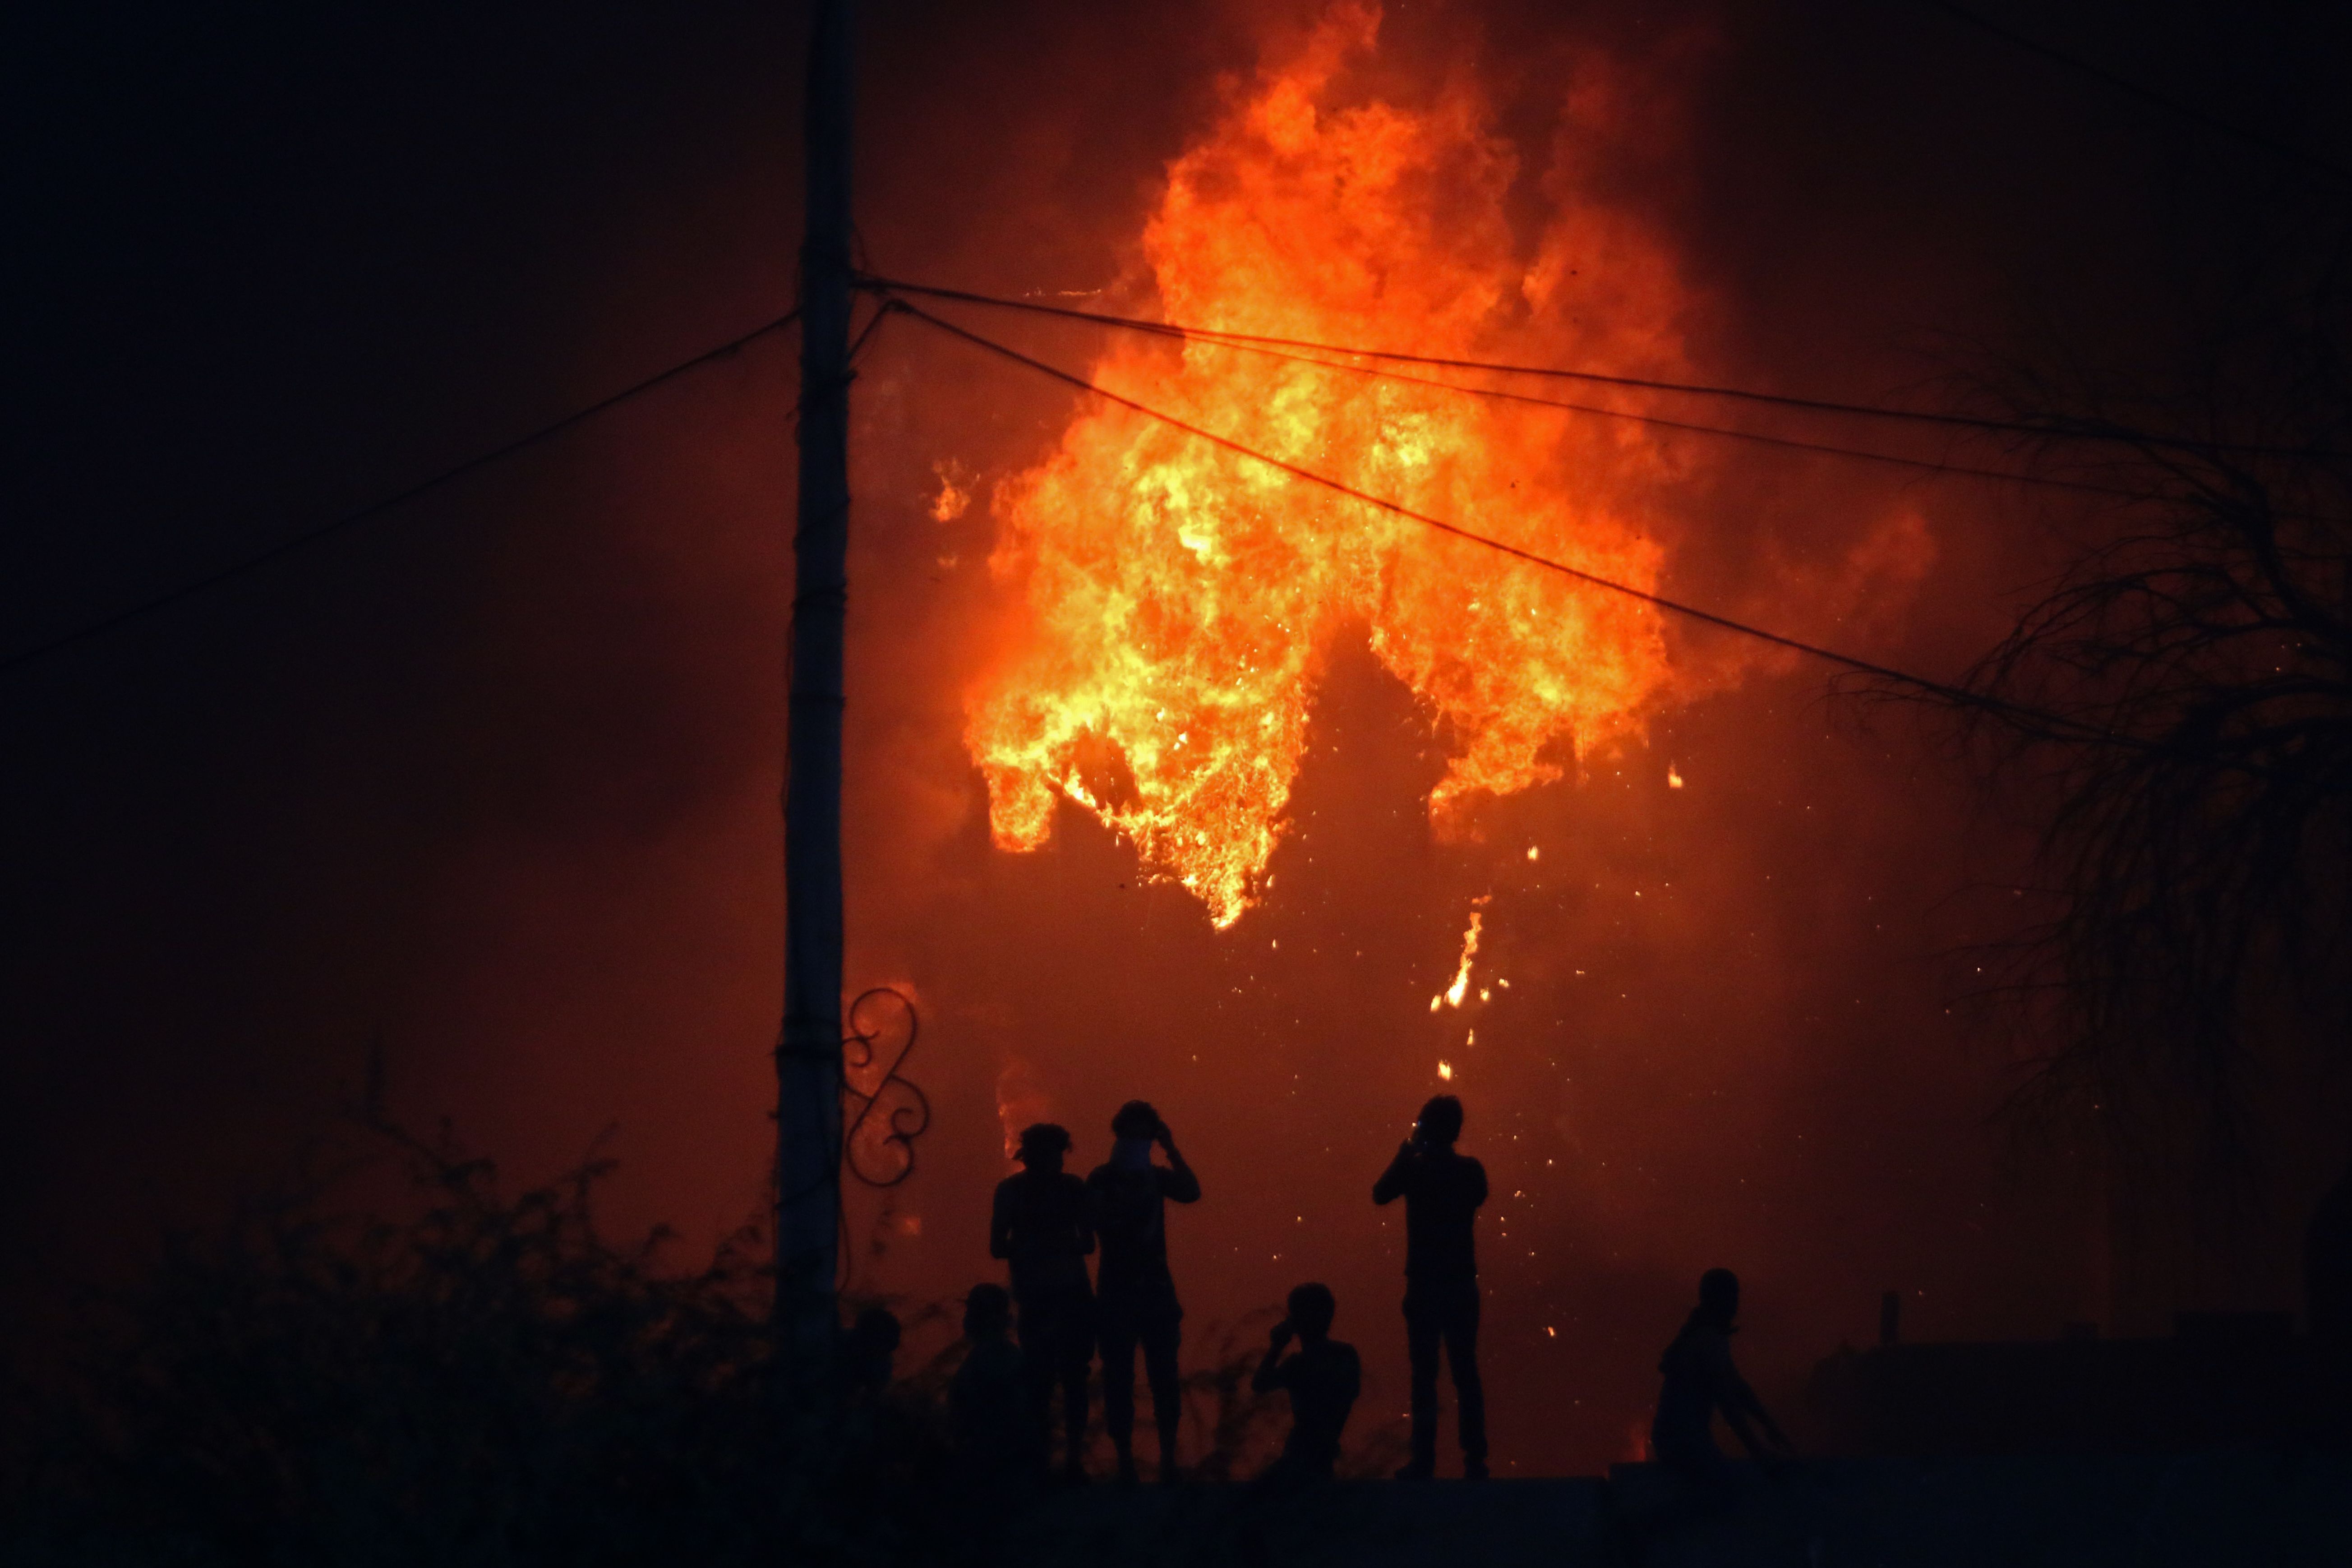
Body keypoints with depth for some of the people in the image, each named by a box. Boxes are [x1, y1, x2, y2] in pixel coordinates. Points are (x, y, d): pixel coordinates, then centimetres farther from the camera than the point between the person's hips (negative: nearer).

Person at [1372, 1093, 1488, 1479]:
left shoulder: (1414, 1168, -11)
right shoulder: (1471, 1170, -2)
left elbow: (1380, 1194, 4)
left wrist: (1405, 1153, 11)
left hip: (1424, 1285, -3)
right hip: (1462, 1284, 3)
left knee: (1424, 1374, 1)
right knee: (1466, 1371, 9)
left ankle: (1424, 1461, -3)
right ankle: (1475, 1458, 7)